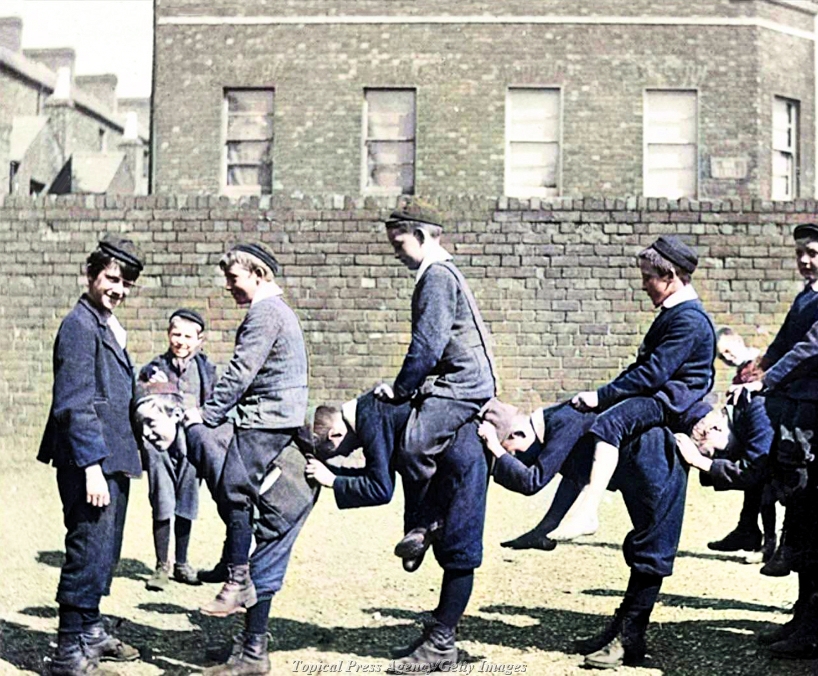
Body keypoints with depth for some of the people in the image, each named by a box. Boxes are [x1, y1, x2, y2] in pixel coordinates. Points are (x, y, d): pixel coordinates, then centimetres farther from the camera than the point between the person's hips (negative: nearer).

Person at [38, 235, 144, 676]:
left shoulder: (107, 326, 16)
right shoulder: (80, 325, -13)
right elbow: (74, 405, -20)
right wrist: (92, 466, -24)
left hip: (112, 460, 10)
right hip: (89, 461, -10)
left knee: (104, 552, 18)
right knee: (88, 553, -6)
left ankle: (90, 632, 32)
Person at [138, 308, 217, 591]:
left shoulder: (205, 369, 7)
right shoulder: (154, 368, 5)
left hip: (192, 443, 1)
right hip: (160, 443, -1)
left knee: (186, 506, 9)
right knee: (162, 506, -2)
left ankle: (181, 564, 22)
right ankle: (161, 566, 10)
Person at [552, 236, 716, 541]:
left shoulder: (690, 319, -17)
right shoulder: (672, 312, 17)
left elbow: (653, 373, -24)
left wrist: (601, 396, -22)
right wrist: (605, 394, 8)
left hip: (671, 400, -11)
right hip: (656, 394, 11)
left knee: (609, 422, -34)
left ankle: (587, 511, -41)